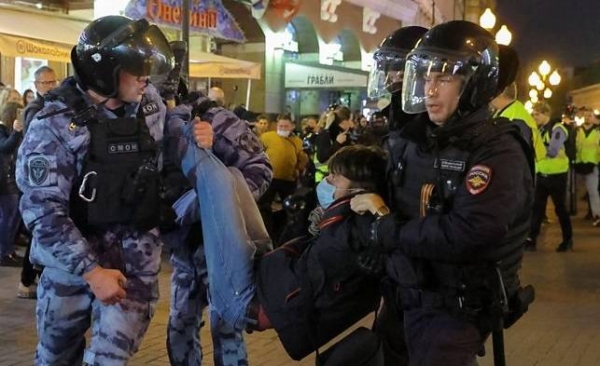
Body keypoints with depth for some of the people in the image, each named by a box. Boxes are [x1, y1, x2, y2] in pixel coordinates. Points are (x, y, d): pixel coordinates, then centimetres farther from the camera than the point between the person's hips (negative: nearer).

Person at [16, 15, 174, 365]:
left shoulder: (151, 104, -2)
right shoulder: (56, 124, -16)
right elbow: (44, 211, -19)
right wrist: (91, 271, -24)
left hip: (136, 254, 2)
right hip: (74, 255, -2)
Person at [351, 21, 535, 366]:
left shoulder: (499, 153, -20)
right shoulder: (415, 137, 6)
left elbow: (464, 236, -32)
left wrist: (386, 230, -21)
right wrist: (370, 201, -8)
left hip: (455, 311, -8)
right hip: (405, 295, 8)